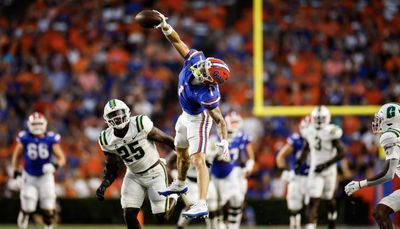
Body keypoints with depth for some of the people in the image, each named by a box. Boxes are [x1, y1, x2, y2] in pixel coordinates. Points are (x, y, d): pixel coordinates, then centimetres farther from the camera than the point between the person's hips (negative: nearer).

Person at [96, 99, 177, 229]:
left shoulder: (140, 124, -23)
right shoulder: (107, 140, -9)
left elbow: (165, 139, -12)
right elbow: (111, 168, 3)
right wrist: (103, 185, -14)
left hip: (155, 173, -3)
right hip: (134, 176, 3)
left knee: (162, 217, -3)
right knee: (129, 214, -11)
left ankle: (173, 198, 31)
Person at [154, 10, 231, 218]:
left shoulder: (209, 94, -40)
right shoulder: (196, 59, -29)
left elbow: (219, 119, -31)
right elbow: (178, 42, -21)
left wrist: (224, 141, -39)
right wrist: (165, 26, -36)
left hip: (199, 119, -9)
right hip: (187, 115, 9)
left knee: (198, 160, -18)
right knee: (181, 151, 29)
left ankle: (201, 205, -23)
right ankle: (179, 185, 54)